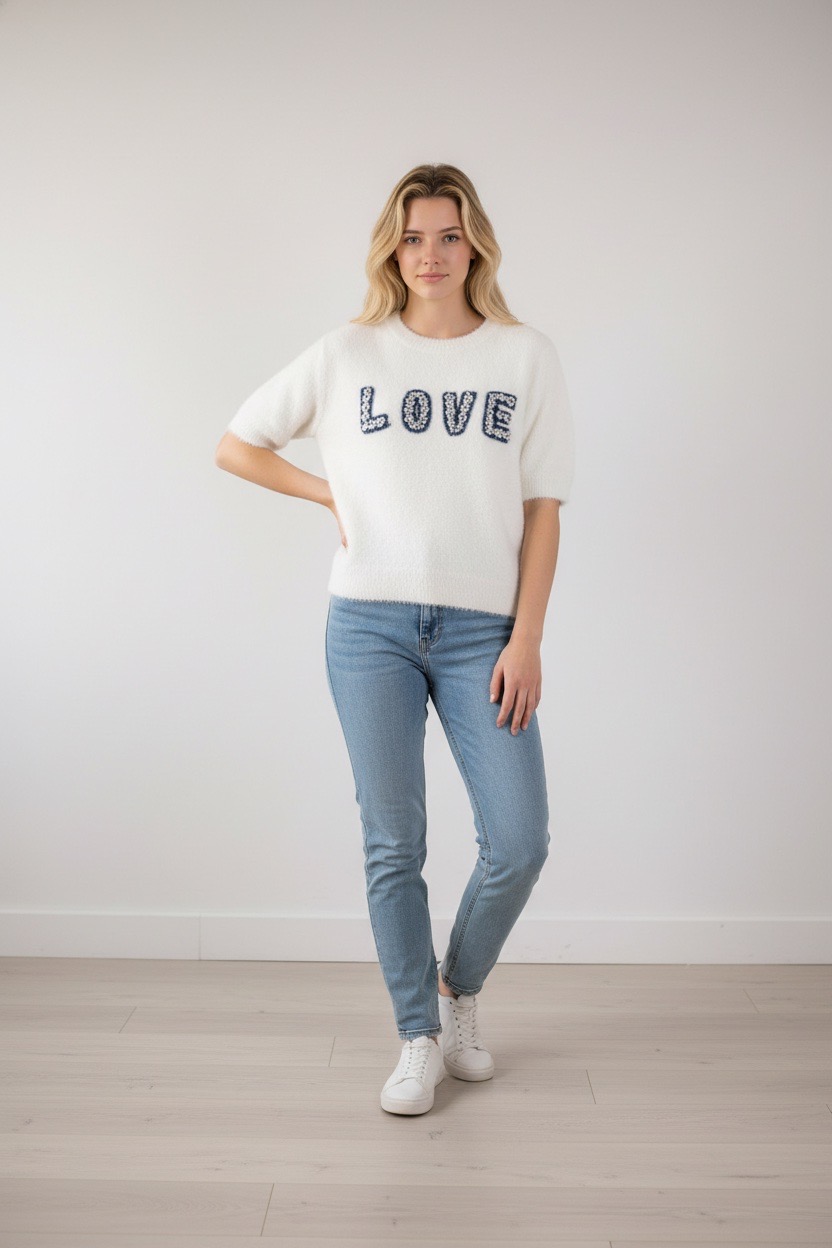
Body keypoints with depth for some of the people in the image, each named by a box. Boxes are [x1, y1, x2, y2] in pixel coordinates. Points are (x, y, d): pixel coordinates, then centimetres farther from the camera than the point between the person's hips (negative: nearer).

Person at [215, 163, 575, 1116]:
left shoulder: (526, 357, 5)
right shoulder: (347, 355, 6)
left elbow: (543, 511, 2)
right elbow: (235, 446, 14)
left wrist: (527, 639, -4)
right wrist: (332, 494, 3)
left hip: (482, 627, 0)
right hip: (370, 624, 0)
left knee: (519, 840, -5)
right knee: (392, 843, 3)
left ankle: (460, 988, 25)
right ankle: (418, 1037, 21)